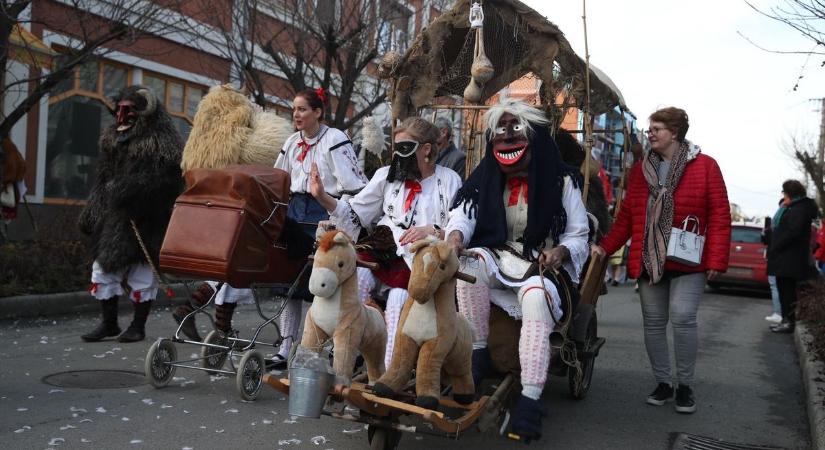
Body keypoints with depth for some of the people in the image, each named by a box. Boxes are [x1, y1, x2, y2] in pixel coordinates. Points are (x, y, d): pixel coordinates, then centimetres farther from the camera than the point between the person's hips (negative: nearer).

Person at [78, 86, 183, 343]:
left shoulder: (161, 144, -10)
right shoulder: (112, 138, 14)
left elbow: (161, 186, -19)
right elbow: (103, 181, 19)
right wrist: (90, 216, 16)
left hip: (144, 222, -7)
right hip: (112, 219, 7)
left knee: (143, 276, 4)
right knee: (103, 268, 10)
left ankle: (138, 326, 18)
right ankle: (109, 323, 24)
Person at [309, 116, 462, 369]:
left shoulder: (449, 180, 11)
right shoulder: (387, 175, 19)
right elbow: (355, 214, 16)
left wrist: (433, 231, -16)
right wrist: (323, 197, 3)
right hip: (384, 249, 3)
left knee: (399, 294, -32)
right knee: (358, 274, -30)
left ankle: (389, 369, -30)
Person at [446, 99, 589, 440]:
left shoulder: (561, 181, 4)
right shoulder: (484, 178, 11)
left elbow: (578, 237, 4)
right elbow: (462, 214, -3)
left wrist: (561, 251, -19)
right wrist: (455, 237, -27)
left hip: (539, 266, -2)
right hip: (495, 261, 3)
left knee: (537, 299, -35)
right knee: (470, 262, -31)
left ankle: (530, 399, -37)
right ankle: (478, 353, -22)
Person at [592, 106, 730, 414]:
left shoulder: (705, 166, -1)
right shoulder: (640, 169, 12)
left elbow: (719, 216, -4)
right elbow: (627, 216, 13)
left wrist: (716, 260, -11)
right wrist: (606, 247, 3)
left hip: (687, 262, -4)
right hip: (648, 261, 4)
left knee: (683, 319, -12)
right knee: (653, 323, 7)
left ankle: (685, 386, 7)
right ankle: (663, 384, 21)